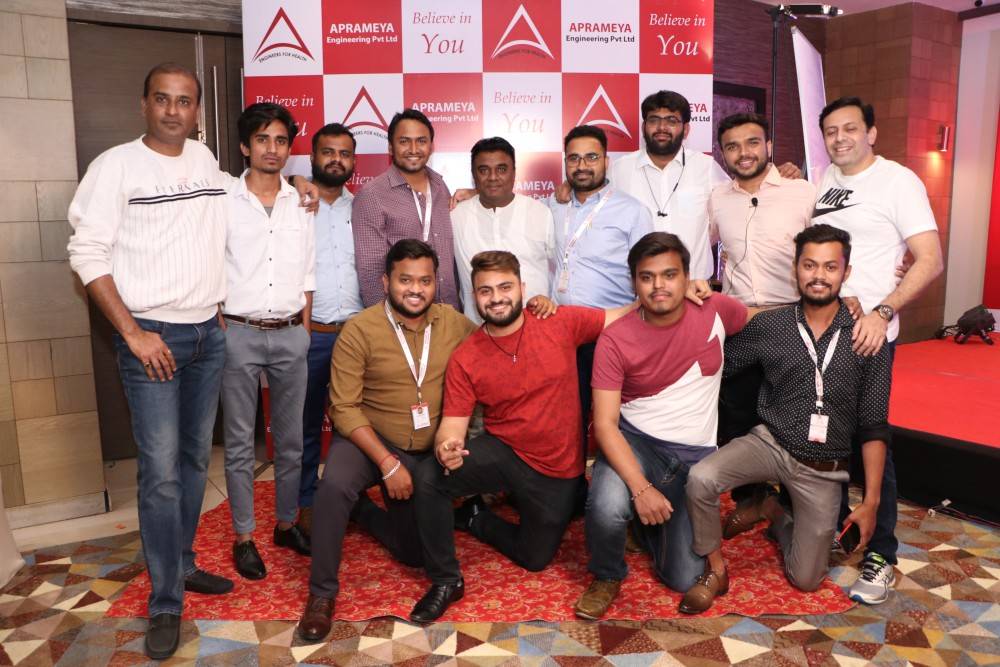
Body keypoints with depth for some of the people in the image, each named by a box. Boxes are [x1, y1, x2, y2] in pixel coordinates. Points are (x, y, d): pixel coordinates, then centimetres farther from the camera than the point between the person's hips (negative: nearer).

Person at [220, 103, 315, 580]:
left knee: (291, 439, 11)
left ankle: (287, 523, 27)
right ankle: (244, 537, 18)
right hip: (239, 334, -3)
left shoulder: (301, 204, 8)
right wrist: (219, 333, -5)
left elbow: (307, 275, 11)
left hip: (290, 335, 3)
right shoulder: (224, 201, -2)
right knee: (240, 442, 5)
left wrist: (304, 331, 7)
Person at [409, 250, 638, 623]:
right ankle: (445, 581, -4)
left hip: (558, 472, 1)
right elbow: (452, 425, -13)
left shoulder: (562, 323, -12)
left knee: (536, 558, 11)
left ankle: (475, 518, 36)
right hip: (502, 453, 0)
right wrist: (445, 448, -36)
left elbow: (626, 317, -7)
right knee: (427, 477, -26)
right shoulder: (464, 358, -10)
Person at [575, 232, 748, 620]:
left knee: (684, 579, -3)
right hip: (634, 441, -2)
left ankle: (648, 520, 30)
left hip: (696, 454, 2)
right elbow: (605, 423, -17)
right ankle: (607, 577, 1)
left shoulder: (716, 310, -7)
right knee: (606, 507, -35)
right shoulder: (615, 339, -14)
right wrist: (641, 487, -29)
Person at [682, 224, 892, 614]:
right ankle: (715, 571, -5)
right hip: (770, 442, 0)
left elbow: (874, 428, -3)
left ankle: (772, 513, 34)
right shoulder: (769, 326, -4)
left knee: (806, 580, 4)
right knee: (700, 479, -31)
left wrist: (871, 501, -4)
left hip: (823, 469, 1)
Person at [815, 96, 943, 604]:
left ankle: (880, 556, 11)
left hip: (867, 333, -5)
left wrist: (881, 313, -22)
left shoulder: (898, 181, -5)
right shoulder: (820, 180, 11)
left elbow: (930, 261, -12)